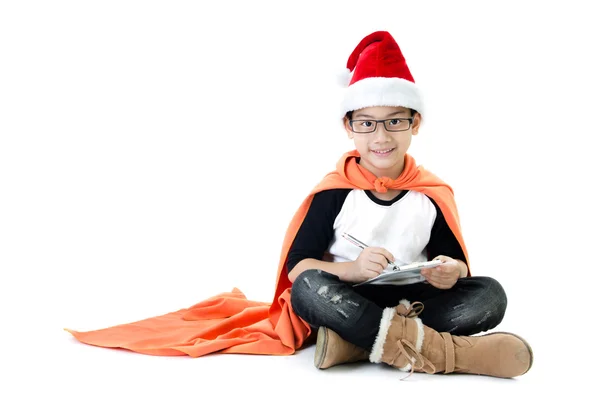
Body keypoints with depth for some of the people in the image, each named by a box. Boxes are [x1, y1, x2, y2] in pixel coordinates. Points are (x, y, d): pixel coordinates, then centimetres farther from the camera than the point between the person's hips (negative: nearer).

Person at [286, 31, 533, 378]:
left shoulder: (432, 195, 1)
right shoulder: (336, 192, -6)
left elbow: (455, 264, 6)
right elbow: (296, 266, -9)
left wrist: (452, 273, -19)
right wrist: (353, 269, -26)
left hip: (410, 304, 3)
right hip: (348, 304, -2)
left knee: (489, 294, -18)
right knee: (308, 286, -32)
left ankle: (355, 342, -30)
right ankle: (441, 350, -36)